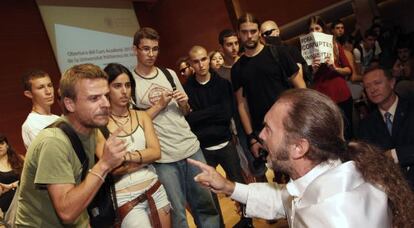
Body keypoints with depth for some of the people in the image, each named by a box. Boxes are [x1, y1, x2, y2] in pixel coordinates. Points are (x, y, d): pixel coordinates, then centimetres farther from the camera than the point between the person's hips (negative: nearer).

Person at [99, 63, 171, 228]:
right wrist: (145, 157, -10)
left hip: (155, 190, 5)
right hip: (125, 198, -5)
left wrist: (128, 156, -18)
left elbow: (156, 152, -6)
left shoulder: (141, 116, 4)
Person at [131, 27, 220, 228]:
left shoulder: (169, 74, 11)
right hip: (163, 158, -4)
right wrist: (159, 105, -11)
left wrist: (184, 103, -3)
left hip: (191, 147, 5)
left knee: (206, 203, 13)